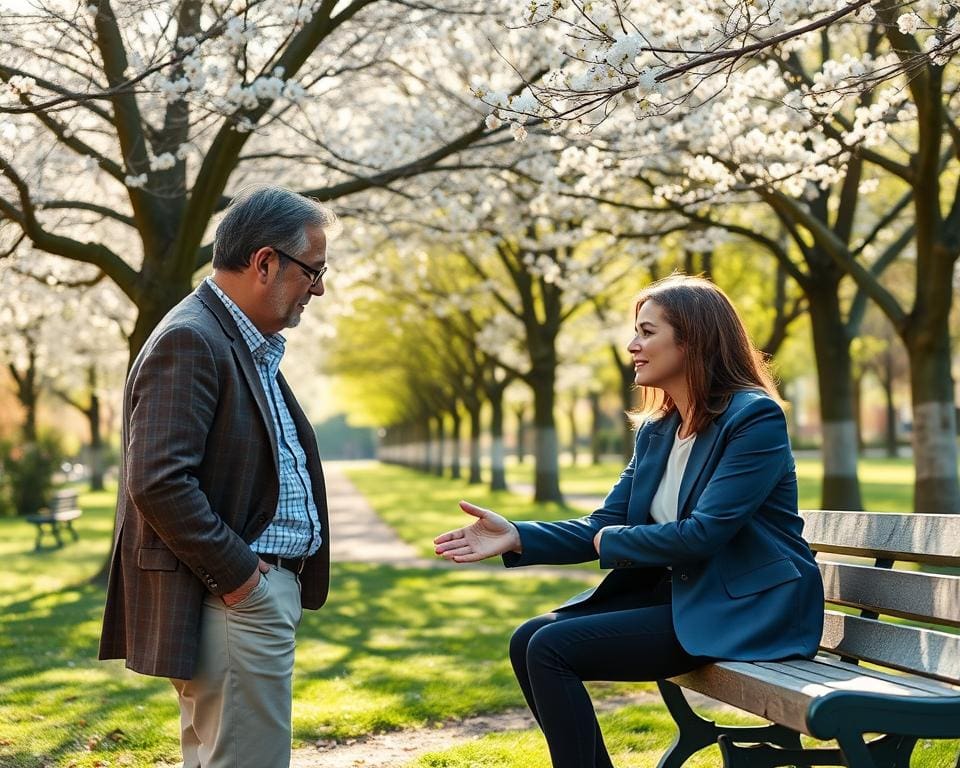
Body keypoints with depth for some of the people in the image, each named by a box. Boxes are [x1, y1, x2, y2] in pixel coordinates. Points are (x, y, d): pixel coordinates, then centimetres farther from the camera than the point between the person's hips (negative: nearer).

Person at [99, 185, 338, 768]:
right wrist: (237, 574, -17)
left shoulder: (251, 345, 17)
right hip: (237, 603, -10)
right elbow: (158, 482, -23)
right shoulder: (190, 342, -15)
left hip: (265, 592, 10)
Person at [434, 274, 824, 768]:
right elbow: (604, 526, 6)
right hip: (678, 594, 8)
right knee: (529, 640, -3)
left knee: (551, 649, -18)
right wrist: (517, 537, -10)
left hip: (745, 611, -8)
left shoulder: (755, 418, -15)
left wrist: (611, 541, -7)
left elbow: (703, 533, -22)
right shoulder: (657, 429, 10)